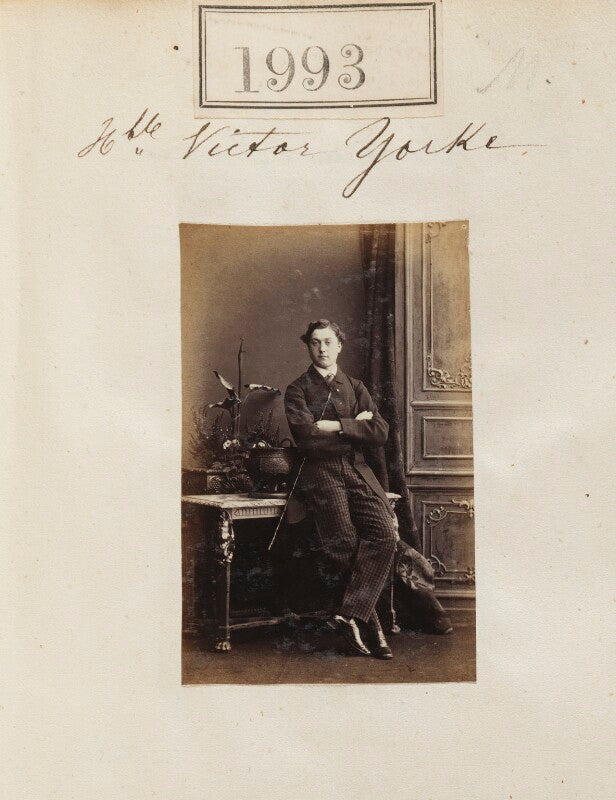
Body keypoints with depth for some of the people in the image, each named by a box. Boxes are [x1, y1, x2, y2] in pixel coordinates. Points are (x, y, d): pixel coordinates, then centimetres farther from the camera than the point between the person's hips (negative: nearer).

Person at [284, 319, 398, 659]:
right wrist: (355, 426, 0)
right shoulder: (297, 389, 10)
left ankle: (349, 615, -20)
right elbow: (308, 439, -7)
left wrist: (337, 426, -3)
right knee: (345, 544, -24)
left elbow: (380, 433, 6)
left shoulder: (355, 387, 21)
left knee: (384, 534, -23)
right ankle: (370, 625, -8)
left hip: (357, 471, 4)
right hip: (320, 473, -3)